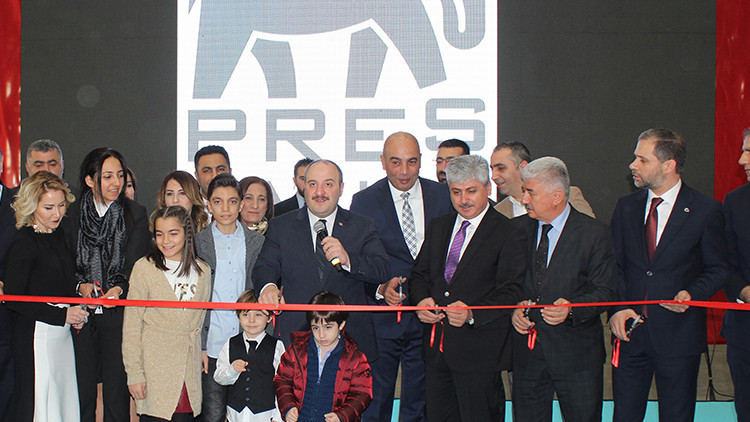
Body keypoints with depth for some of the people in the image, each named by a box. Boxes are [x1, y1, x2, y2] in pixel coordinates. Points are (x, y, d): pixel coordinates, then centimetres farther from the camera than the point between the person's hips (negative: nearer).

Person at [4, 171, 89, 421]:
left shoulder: (57, 235, 10)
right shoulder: (24, 242, -13)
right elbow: (12, 299, -15)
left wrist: (76, 312, 2)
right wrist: (62, 314, -15)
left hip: (63, 333, 8)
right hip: (37, 336, -8)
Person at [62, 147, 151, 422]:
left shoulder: (135, 214, 2)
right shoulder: (73, 214, 7)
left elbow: (135, 264, -5)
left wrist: (119, 289, -24)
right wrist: (80, 285, -9)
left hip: (118, 315, -2)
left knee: (117, 394, 0)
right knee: (81, 392, 4)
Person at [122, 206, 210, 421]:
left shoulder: (203, 271, 7)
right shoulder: (144, 268, -4)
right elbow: (131, 325, -4)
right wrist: (134, 373, -7)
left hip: (190, 369, 3)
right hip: (155, 369, -3)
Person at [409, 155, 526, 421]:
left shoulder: (508, 234, -6)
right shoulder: (438, 227, 15)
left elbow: (510, 293, -13)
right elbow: (420, 274, 17)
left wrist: (472, 314, -28)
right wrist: (421, 299, -6)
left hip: (479, 349, -6)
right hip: (436, 347, 6)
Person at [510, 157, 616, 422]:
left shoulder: (594, 234, -6)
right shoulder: (518, 229, 6)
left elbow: (605, 291, -7)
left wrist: (572, 309, -24)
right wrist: (513, 308, -7)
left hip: (576, 353, -3)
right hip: (526, 351, 3)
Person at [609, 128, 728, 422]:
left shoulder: (705, 210, -4)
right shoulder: (626, 207, 8)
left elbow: (717, 269, 1)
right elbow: (614, 266, 9)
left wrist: (692, 293, -18)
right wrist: (616, 308, -7)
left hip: (678, 334, -3)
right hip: (629, 331, 3)